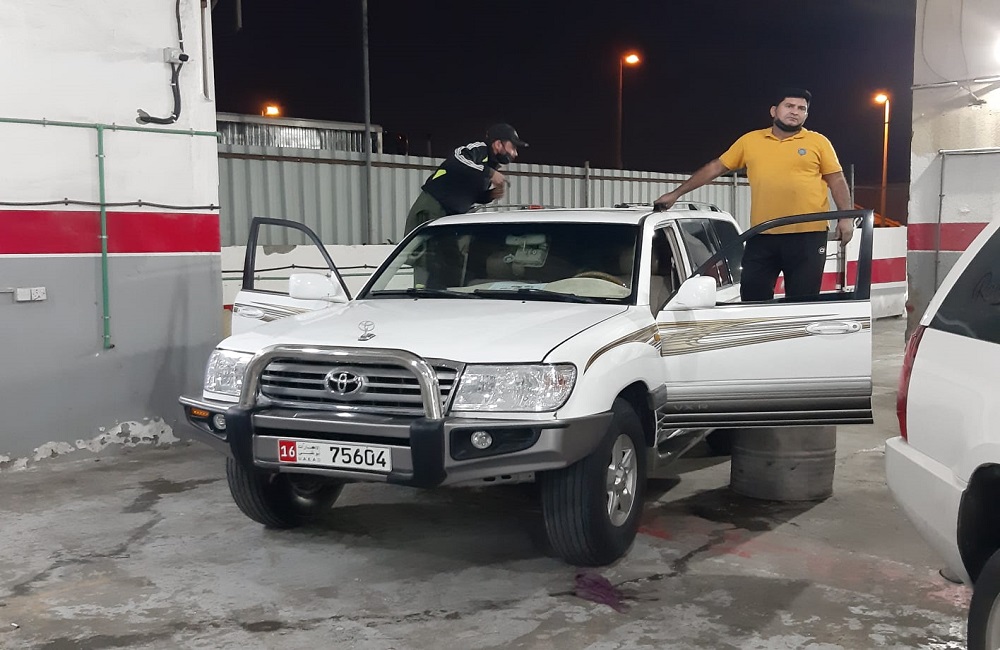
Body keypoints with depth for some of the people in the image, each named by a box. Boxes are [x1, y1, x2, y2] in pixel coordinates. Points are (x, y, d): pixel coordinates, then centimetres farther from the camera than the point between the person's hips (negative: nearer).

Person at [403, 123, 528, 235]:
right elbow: (456, 161, -31)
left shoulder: (491, 166, 17)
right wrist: (490, 173, -27)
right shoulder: (479, 149, -9)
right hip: (431, 209, -10)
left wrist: (490, 195, 5)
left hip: (452, 216, 10)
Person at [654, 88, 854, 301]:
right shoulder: (750, 140, 10)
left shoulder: (818, 142, 6)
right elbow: (714, 168, 13)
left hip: (808, 235, -2)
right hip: (762, 236, 2)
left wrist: (846, 218, -7)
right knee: (753, 299, 2)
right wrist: (676, 194, 11)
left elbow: (837, 181, 7)